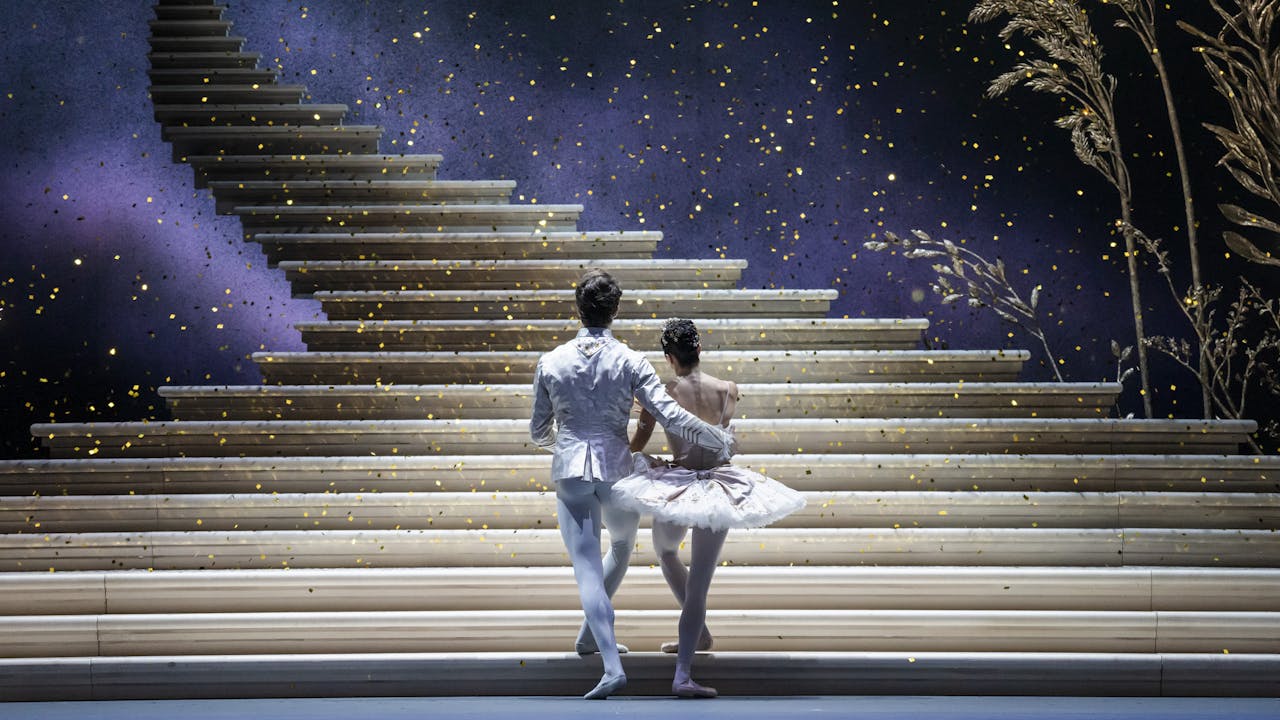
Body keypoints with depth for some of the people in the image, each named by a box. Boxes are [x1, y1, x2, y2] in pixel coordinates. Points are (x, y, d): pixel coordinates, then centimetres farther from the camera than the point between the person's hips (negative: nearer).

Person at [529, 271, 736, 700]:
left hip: (570, 471, 0)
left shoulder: (550, 363, 1)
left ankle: (612, 665, -18)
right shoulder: (630, 362, -5)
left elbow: (538, 432, 10)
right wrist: (722, 442, -1)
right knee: (621, 548, 28)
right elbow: (670, 416, -12)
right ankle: (589, 634, 32)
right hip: (617, 468, 0)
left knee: (587, 568, -4)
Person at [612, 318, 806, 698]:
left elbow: (637, 444, 1)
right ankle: (682, 675, -10)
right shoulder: (728, 390, -3)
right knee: (699, 584, 0)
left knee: (666, 554, 32)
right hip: (719, 489, 1)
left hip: (674, 487, -1)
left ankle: (700, 633, 38)